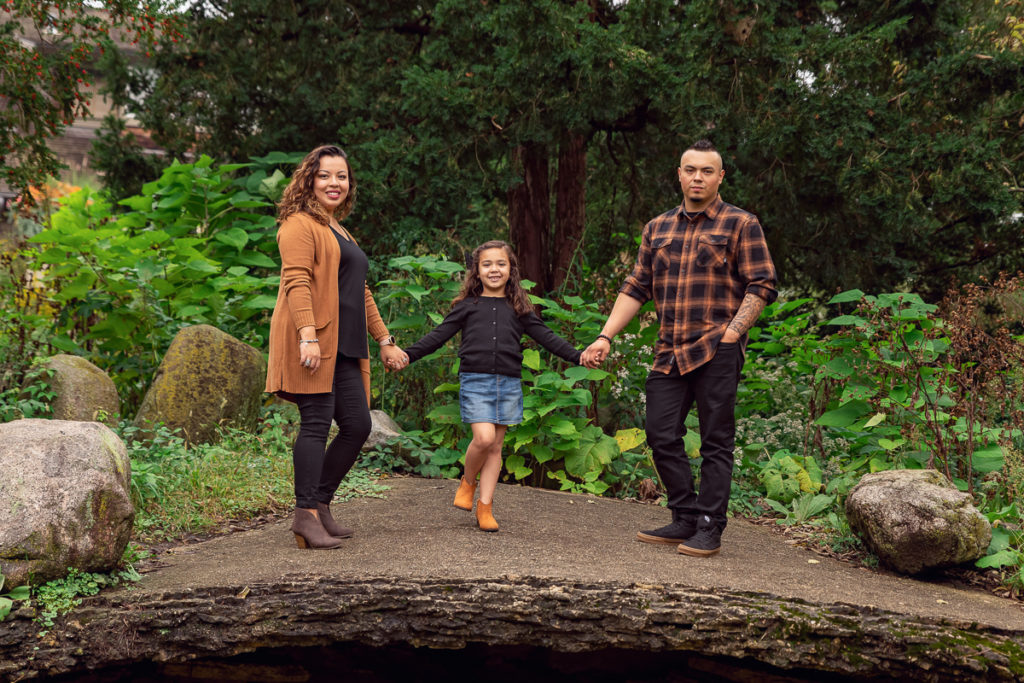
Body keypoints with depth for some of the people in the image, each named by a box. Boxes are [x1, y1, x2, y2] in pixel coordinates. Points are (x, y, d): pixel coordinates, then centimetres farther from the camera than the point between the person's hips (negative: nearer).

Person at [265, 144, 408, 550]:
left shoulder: (342, 234, 28)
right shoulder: (300, 225, -1)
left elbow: (361, 292, 33)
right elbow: (296, 283, -14)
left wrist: (384, 340, 29)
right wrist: (308, 336, -26)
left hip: (344, 348, 9)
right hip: (313, 344, -9)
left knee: (357, 425, 4)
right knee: (316, 423, -12)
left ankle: (320, 504, 13)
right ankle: (306, 515, -11)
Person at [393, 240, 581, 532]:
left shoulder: (519, 309, 12)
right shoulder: (467, 306, 7)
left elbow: (546, 337, 9)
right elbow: (438, 335, 5)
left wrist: (577, 356, -3)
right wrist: (407, 354, -7)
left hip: (508, 384, 2)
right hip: (475, 380, -2)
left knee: (496, 446, 3)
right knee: (484, 438, -16)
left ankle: (485, 506, 11)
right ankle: (467, 481, 13)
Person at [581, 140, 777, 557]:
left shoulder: (740, 225, 2)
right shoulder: (658, 228, 16)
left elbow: (761, 286, -3)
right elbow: (636, 288, 14)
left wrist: (732, 332, -13)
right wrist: (605, 337, 5)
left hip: (716, 350, -5)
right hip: (669, 351, 5)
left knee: (716, 442, -1)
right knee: (662, 435, 5)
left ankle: (709, 529, 7)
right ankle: (686, 519, 18)